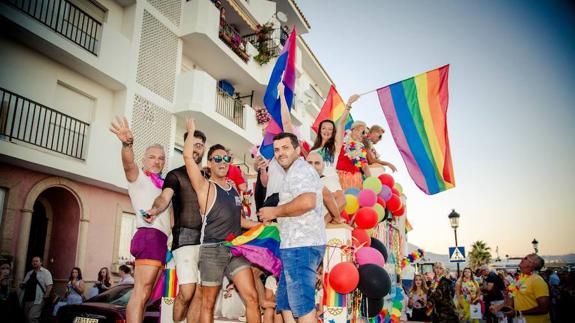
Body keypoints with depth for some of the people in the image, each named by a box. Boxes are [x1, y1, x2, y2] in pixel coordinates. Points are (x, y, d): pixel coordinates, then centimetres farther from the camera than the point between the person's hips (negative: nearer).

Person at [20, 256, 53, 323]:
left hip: (37, 300, -7)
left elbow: (49, 285, -11)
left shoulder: (45, 272, -4)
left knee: (32, 317, -15)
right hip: (27, 300, 7)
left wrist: (46, 296, -20)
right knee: (27, 317, 13)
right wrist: (22, 285, 0)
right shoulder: (29, 273, 15)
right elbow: (23, 284, 23)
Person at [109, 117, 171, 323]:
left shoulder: (163, 185, 28)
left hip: (161, 239, 8)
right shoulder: (138, 178, 7)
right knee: (141, 293, -17)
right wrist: (127, 143, -37)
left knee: (144, 295, 8)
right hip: (150, 235, -8)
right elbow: (128, 163, -17)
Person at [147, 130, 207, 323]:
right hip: (185, 236, -4)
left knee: (200, 293, 0)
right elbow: (165, 197, -14)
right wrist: (155, 209, -35)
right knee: (186, 292, -12)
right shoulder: (176, 175, 6)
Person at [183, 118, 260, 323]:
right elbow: (188, 157, -15)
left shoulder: (233, 188, 16)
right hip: (213, 249, -5)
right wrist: (192, 131, -1)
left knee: (252, 298, -3)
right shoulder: (205, 186, -2)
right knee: (208, 303, 6)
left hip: (236, 249, 5)